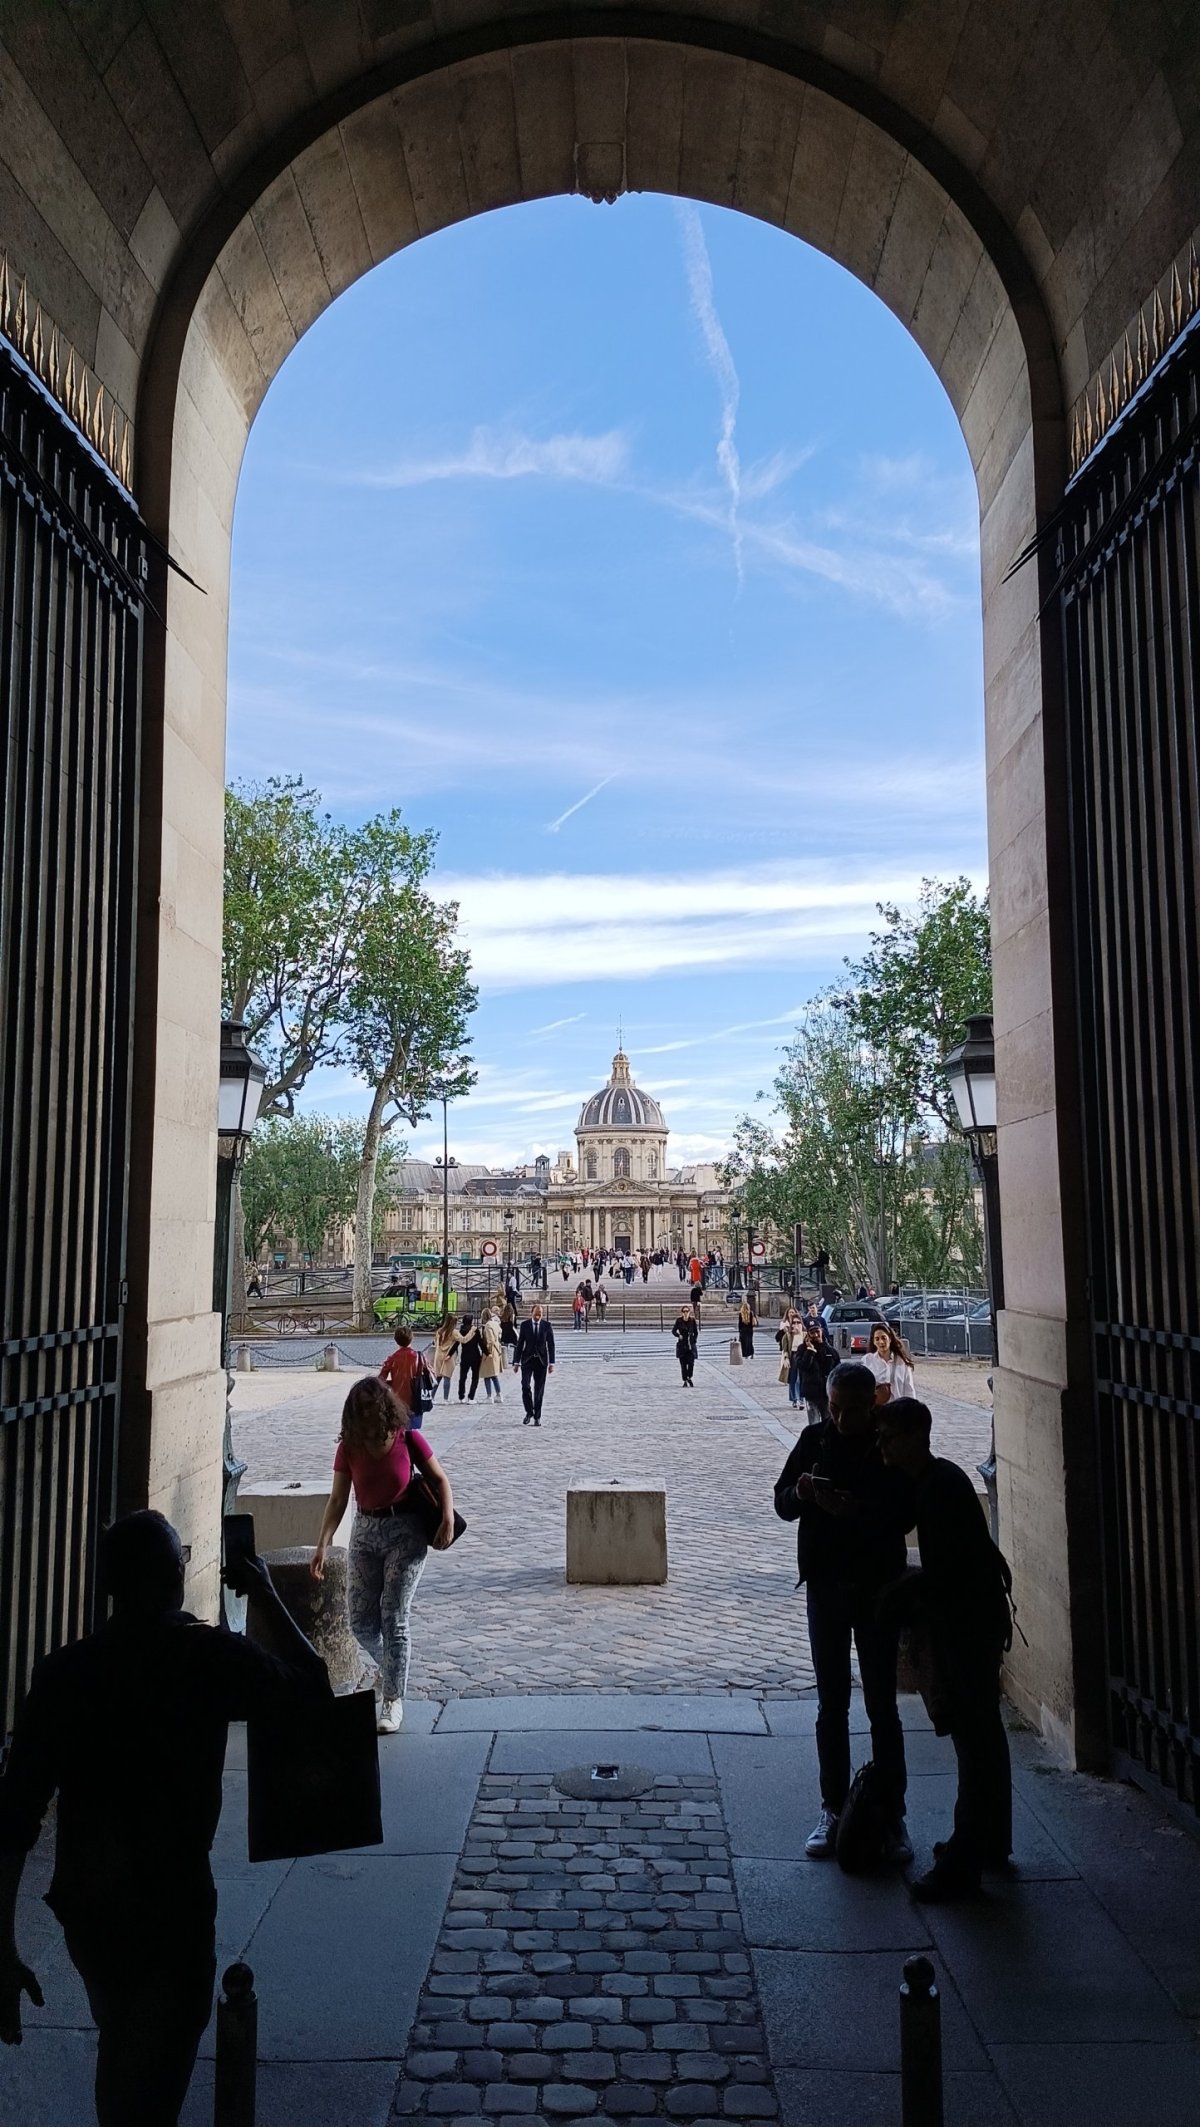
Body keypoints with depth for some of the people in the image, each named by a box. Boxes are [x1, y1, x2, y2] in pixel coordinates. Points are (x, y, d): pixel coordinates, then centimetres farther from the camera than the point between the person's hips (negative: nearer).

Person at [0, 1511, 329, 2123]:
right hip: (172, 1909, -4)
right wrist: (264, 1595, 9)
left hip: (84, 1906, 4)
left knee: (121, 2051, 30)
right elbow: (312, 1686, 2)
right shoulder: (210, 1658, -15)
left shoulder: (60, 1671, -7)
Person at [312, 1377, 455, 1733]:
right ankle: (389, 1667, 33)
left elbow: (440, 1479, 0)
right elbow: (338, 1499, -2)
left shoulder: (408, 1440, -10)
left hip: (405, 1532, -3)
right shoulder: (349, 1447, -4)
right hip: (364, 1532, 3)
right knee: (360, 1621, 3)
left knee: (394, 1617, -7)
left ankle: (393, 1700, 5)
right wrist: (322, 1545, -10)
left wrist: (448, 1520, -13)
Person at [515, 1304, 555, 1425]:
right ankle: (529, 1412, 2)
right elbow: (520, 1344, 3)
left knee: (539, 1390, 3)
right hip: (527, 1360, 0)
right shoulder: (524, 1325, 1)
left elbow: (551, 1345, 3)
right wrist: (517, 1361, 0)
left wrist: (551, 1363, -1)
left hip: (541, 1361, 0)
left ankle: (537, 1417, 11)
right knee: (525, 1386, -15)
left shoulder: (547, 1325, 1)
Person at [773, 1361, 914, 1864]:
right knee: (831, 1705, 10)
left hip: (878, 1587, -2)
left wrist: (860, 1511, -28)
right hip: (825, 1586, 3)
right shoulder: (814, 1440, 1)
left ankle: (892, 1817, 13)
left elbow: (905, 1516, -12)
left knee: (882, 1706, 3)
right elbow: (782, 1503, 4)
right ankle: (833, 1811, 20)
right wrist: (800, 1492, -18)